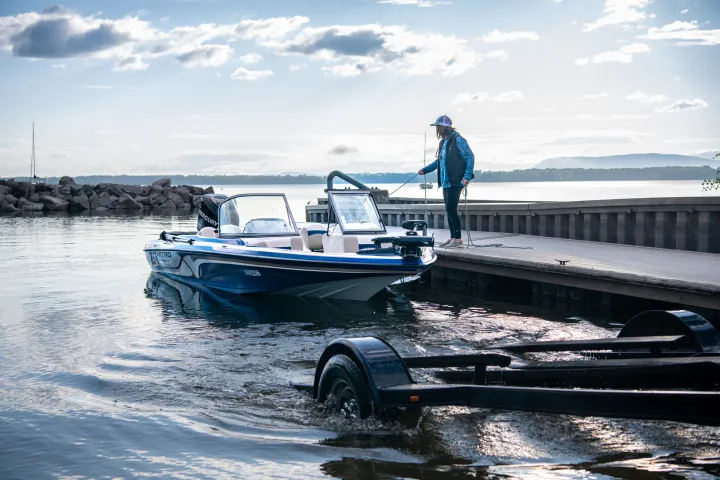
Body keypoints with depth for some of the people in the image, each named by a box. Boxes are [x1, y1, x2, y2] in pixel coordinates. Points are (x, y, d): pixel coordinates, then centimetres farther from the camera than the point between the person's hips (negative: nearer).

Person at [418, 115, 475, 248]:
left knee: (451, 209, -10)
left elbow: (470, 157, -12)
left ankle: (458, 239, -4)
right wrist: (425, 169, 17)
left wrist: (467, 176, -19)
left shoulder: (458, 140, -10)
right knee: (449, 210, 10)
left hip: (455, 182, -9)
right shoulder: (443, 142, 15)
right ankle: (453, 238, 17)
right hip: (446, 182, 9)